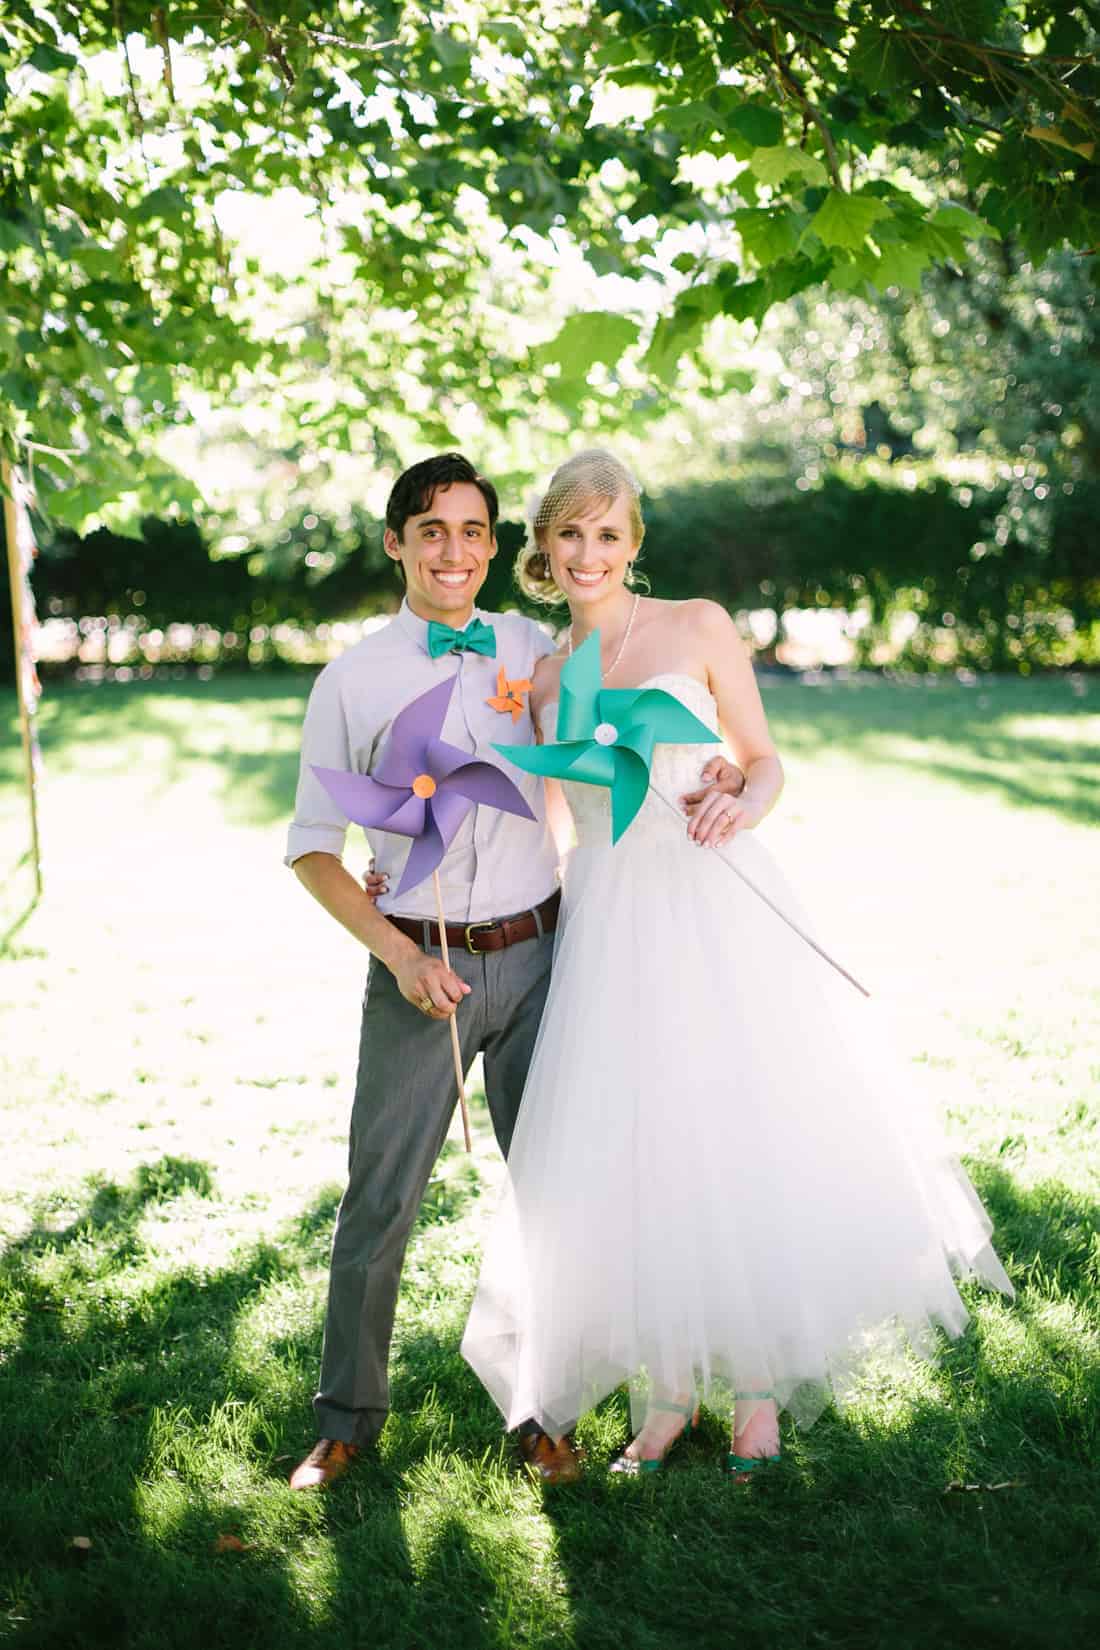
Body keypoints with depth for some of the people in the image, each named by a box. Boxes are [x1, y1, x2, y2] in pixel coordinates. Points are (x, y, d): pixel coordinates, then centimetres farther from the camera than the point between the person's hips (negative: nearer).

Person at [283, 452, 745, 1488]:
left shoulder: (537, 652, 4)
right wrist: (398, 955, -10)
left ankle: (540, 1410, 27)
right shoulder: (352, 682, -2)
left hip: (536, 955, 2)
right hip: (420, 970, -2)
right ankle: (347, 1416, 24)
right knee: (379, 1204, 4)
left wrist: (704, 779, -5)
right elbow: (312, 847, 1)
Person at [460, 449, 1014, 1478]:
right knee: (633, 1153, 1)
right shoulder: (539, 676, 11)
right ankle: (666, 1392, 19)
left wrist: (743, 805, -16)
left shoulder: (699, 627, 3)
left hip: (718, 908, -2)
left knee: (746, 1133, -2)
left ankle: (758, 1385, 17)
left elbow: (764, 758, 6)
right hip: (608, 922, 2)